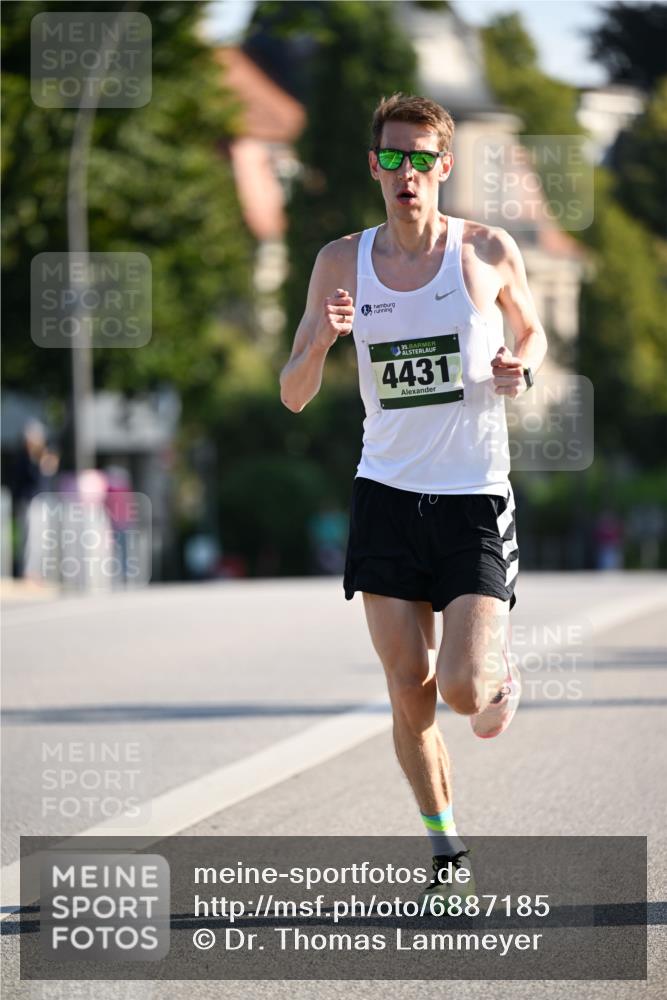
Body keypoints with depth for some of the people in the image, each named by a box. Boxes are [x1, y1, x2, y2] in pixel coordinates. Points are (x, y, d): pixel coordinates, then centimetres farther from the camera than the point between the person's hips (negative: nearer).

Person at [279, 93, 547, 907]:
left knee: (463, 689, -12)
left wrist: (521, 368, -6)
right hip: (387, 495, 2)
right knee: (409, 689, -1)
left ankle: (501, 676, 26)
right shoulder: (342, 263, 2)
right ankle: (446, 851, 17)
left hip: (474, 500, -2)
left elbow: (531, 331, 17)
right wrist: (322, 339, -17)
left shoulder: (490, 252, -2)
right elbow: (293, 397, 4)